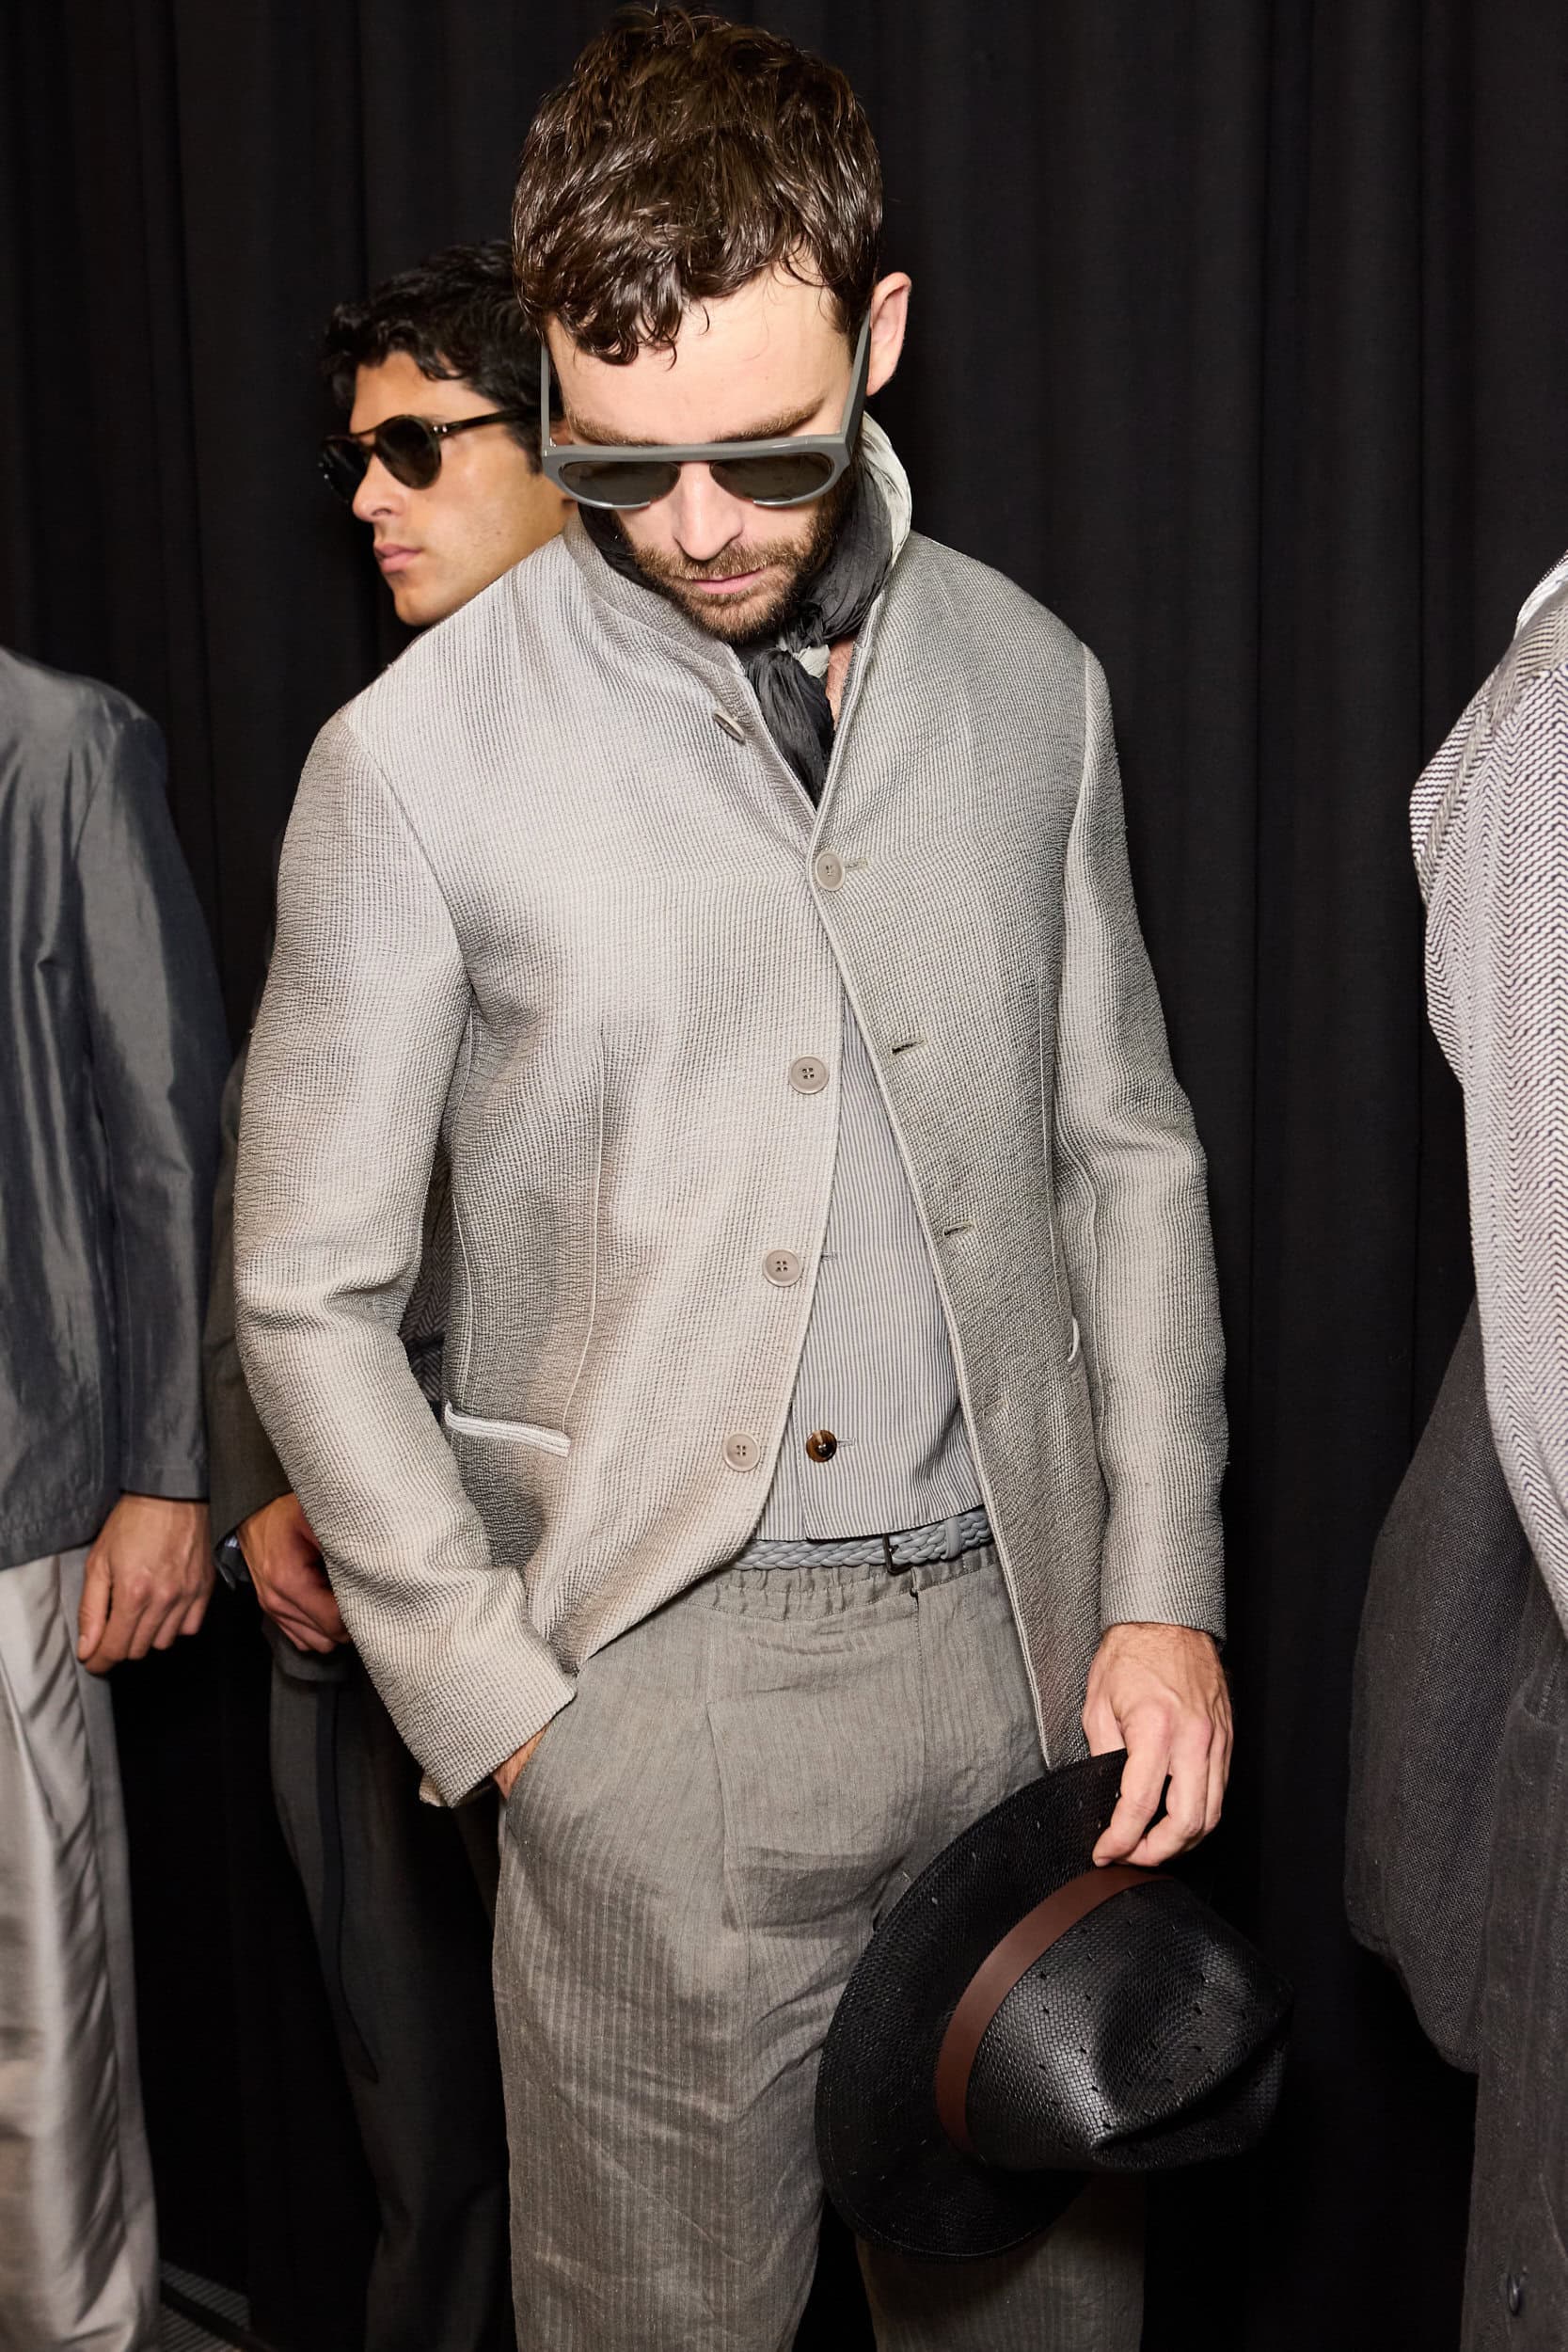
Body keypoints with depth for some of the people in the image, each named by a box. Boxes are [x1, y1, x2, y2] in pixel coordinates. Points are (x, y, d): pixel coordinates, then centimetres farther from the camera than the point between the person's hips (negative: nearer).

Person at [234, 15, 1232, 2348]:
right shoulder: (423, 757, -7)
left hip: (1023, 1637, 4)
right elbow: (310, 1290, -2)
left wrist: (1165, 1594, 2)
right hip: (666, 1698, -3)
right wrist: (504, 1707, -6)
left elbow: (1126, 1150, 9)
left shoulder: (1029, 686, 4)